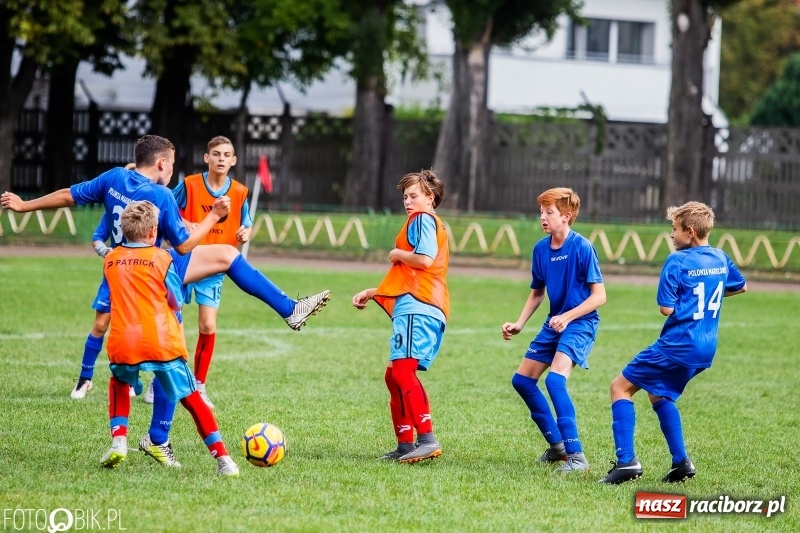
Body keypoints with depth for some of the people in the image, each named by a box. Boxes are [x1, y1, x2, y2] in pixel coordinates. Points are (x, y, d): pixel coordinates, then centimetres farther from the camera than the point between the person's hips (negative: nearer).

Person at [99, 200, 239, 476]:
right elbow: (176, 304, 6)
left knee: (119, 384, 32)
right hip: (163, 343, -2)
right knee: (191, 398, 8)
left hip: (122, 343, 2)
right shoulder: (162, 258, 0)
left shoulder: (110, 260, 9)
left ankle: (119, 441, 12)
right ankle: (223, 459, 0)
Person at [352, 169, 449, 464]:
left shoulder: (423, 219, 0)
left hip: (417, 306, -11)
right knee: (394, 375, 13)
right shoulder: (431, 224, 32)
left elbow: (424, 260, -18)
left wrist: (397, 254, -1)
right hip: (426, 308, 11)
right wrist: (372, 293, 32)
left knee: (403, 370, -21)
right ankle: (405, 445, 11)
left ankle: (427, 439, -31)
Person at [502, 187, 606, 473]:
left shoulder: (582, 248, -16)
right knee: (522, 380, 9)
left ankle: (576, 455, -24)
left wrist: (568, 317, -25)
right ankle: (557, 445, 22)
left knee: (555, 379, -27)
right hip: (554, 323, 9)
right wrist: (519, 324, 6)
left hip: (580, 323, -9)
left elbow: (599, 296, -16)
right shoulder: (541, 249, 4)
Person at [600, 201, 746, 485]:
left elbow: (666, 309, -15)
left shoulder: (677, 261, -14)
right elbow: (741, 286, 27)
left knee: (620, 387, 2)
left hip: (677, 345, -8)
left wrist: (685, 300, 5)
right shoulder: (720, 258, 8)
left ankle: (626, 461, -10)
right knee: (659, 395, 26)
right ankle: (681, 462, 15)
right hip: (705, 350, 8)